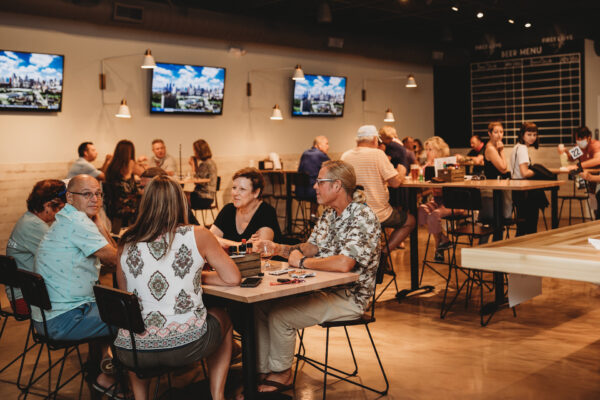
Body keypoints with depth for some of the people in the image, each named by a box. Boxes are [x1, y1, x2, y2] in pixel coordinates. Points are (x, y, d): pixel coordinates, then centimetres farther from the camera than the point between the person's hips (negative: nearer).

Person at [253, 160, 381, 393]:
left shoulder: (363, 217, -21)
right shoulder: (330, 213, 10)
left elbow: (343, 264, -33)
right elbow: (312, 247, 17)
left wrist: (302, 262, -20)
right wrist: (279, 249, 0)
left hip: (349, 298, -9)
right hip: (323, 288, 9)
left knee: (279, 316, -18)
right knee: (261, 307, -2)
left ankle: (282, 374, 5)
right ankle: (264, 370, 7)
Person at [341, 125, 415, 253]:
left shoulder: (345, 156, 2)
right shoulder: (377, 154, -14)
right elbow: (395, 182, -14)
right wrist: (401, 171, 8)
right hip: (377, 214, -6)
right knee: (410, 221, 17)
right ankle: (383, 253, 1)